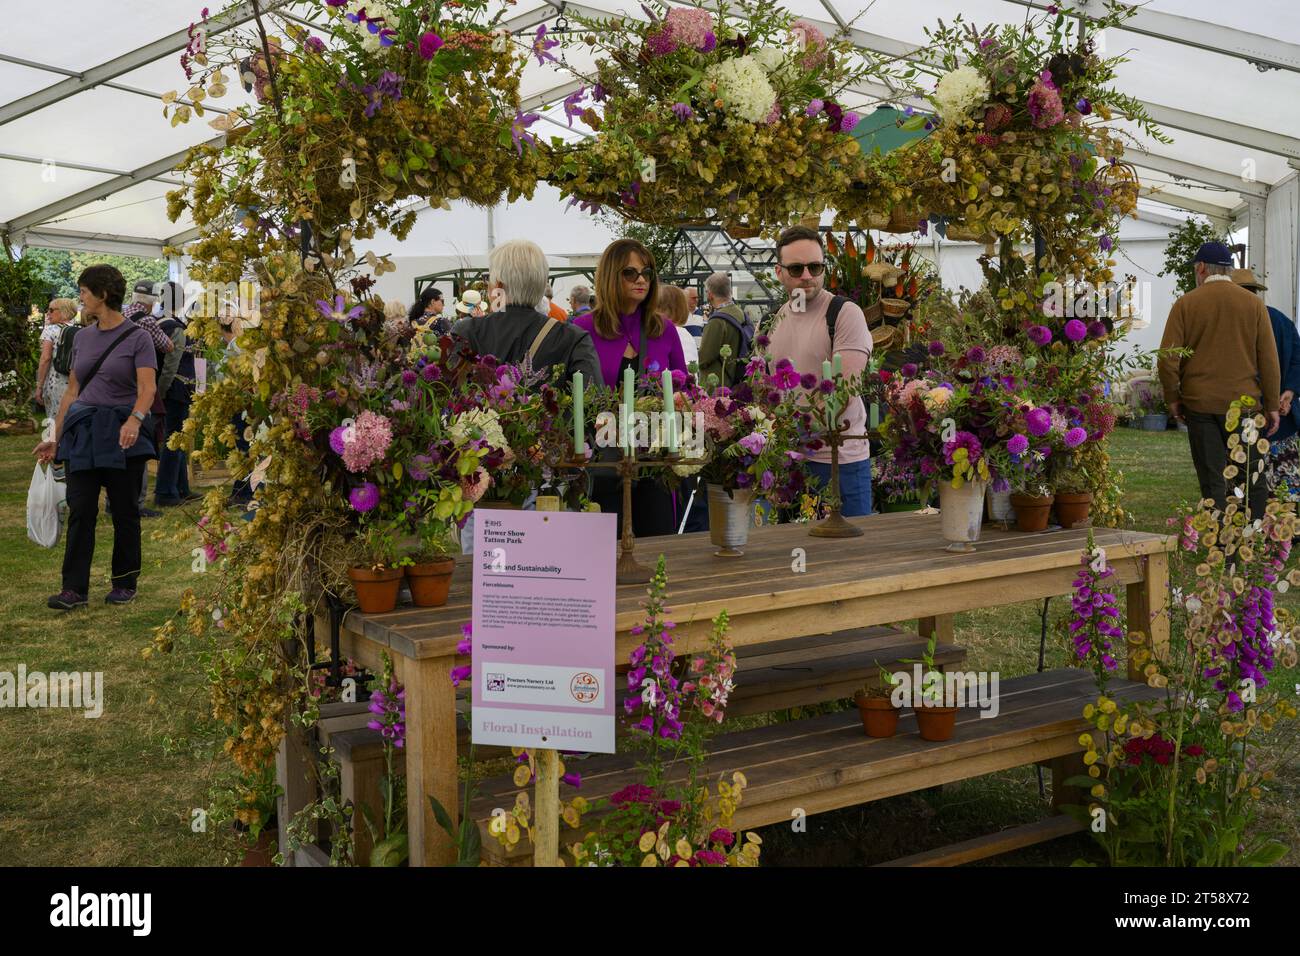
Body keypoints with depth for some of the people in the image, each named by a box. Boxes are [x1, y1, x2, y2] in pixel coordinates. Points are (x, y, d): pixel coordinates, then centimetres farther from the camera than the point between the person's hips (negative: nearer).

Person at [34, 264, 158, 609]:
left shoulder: (137, 337, -5)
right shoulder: (82, 338, 12)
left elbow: (147, 389, -15)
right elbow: (72, 391, 16)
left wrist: (135, 419, -34)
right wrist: (56, 438, 14)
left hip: (122, 432, -5)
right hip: (82, 429, 5)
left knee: (124, 511, 4)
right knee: (80, 510, -1)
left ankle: (125, 583, 16)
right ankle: (75, 588, 1)